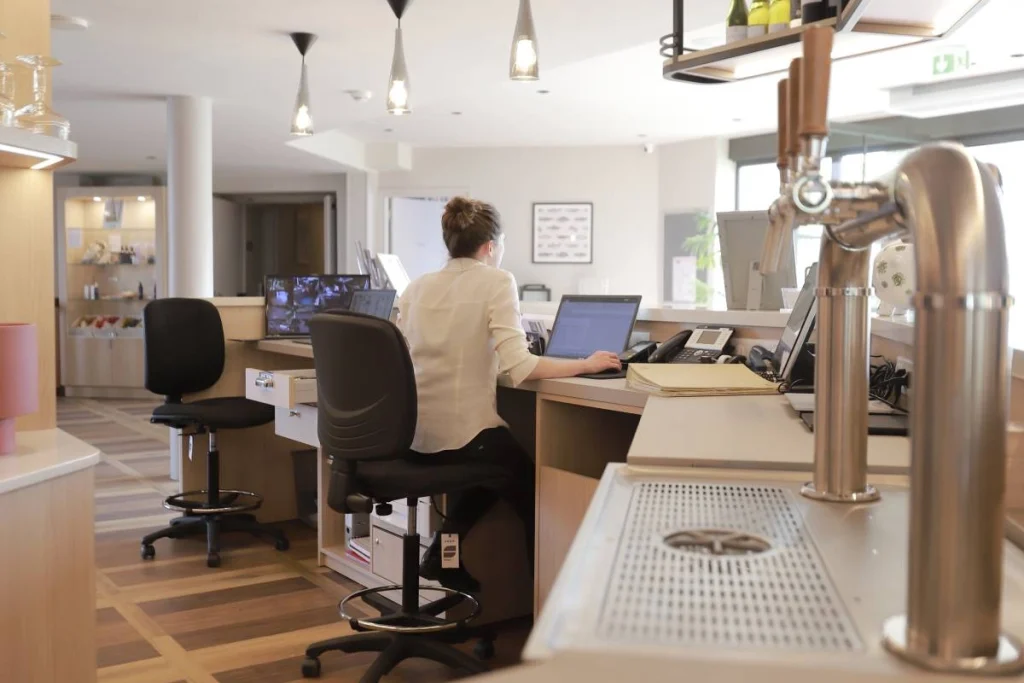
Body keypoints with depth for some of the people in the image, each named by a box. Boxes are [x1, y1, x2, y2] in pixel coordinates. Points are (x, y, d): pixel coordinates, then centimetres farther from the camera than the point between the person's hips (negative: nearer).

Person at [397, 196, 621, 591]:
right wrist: (586, 365, -7)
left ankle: (443, 554, 26)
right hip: (462, 432, -6)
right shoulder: (496, 281, -9)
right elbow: (519, 368, -19)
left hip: (414, 433, 6)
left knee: (488, 472, 33)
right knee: (536, 489, 19)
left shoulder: (416, 288, 7)